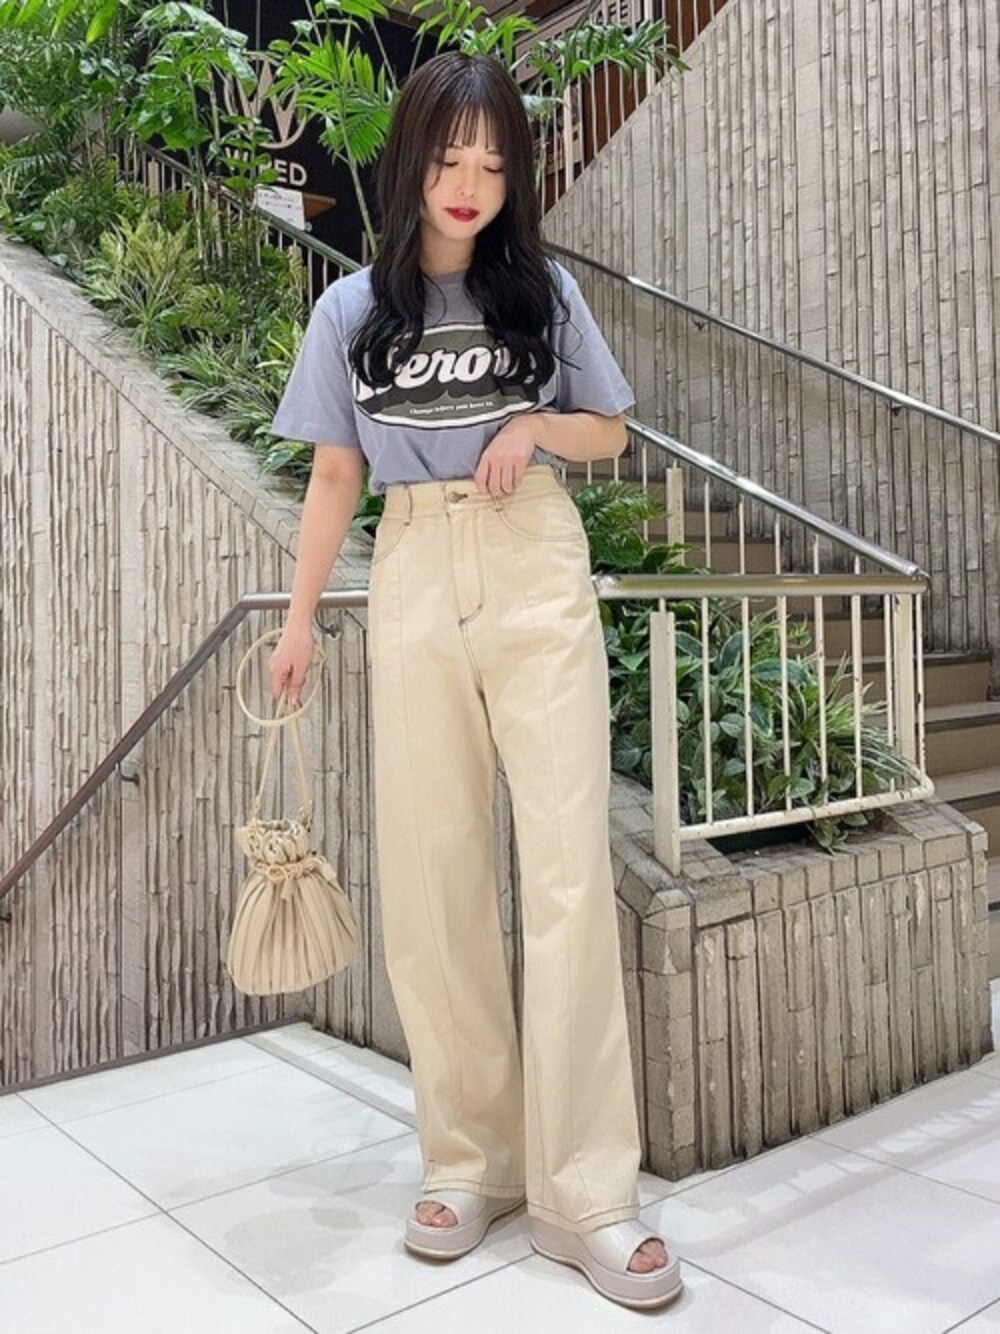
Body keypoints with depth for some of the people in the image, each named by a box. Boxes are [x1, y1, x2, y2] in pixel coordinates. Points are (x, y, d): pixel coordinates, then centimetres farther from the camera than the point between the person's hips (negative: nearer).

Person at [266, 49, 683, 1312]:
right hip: (414, 587, 1)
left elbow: (611, 433, 15)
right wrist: (298, 617, 7)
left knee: (568, 872, -6)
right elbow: (335, 476, 11)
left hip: (537, 577, -1)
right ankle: (467, 1157, 16)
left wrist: (540, 426, -6)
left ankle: (585, 1192, 3)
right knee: (431, 874, 1)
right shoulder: (352, 311, 9)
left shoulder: (544, 292, 8)